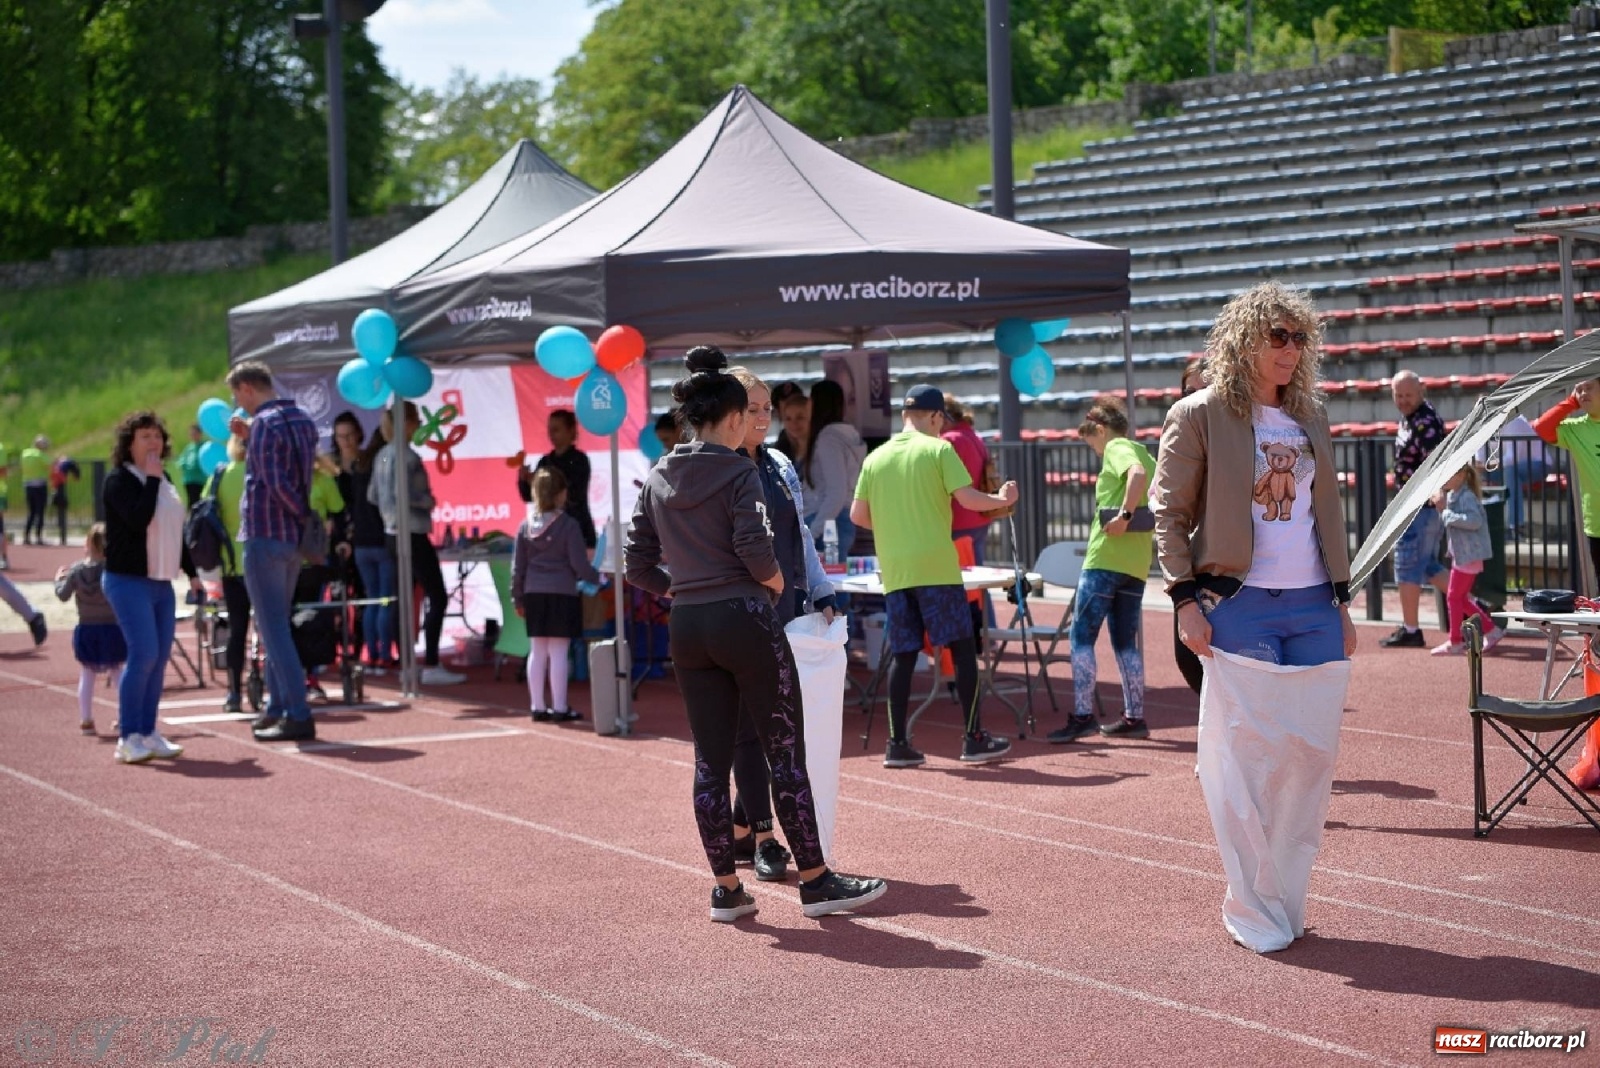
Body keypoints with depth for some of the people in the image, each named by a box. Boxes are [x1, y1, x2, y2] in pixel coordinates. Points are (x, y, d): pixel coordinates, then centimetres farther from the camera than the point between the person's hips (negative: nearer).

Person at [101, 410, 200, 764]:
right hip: (128, 580, -8)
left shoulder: (165, 480, 15)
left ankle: (148, 734, 10)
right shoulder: (118, 480, -8)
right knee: (144, 654, -15)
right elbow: (138, 518, -24)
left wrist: (191, 572, 22)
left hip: (162, 583, 8)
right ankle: (128, 737, -10)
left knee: (159, 659, 4)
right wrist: (152, 479, -17)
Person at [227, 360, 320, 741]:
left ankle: (298, 716, -9)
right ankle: (277, 707, 22)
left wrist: (308, 516, -9)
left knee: (273, 628, -6)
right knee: (277, 624, 17)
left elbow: (276, 483, -21)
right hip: (293, 538, 9)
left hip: (265, 535, -9)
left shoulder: (264, 424, -14)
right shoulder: (303, 419, 12)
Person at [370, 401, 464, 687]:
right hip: (413, 534, -9)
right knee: (437, 598, -6)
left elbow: (373, 495, 16)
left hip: (392, 533, 9)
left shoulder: (383, 455, 10)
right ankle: (431, 666, -9)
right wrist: (429, 501, -10)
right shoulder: (406, 456, -17)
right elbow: (406, 494, -26)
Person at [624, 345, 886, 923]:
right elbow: (754, 546, -21)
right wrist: (775, 581, -2)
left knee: (710, 760, 9)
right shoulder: (738, 472, -9)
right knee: (786, 753, 2)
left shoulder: (657, 480, 9)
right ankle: (816, 881, 7)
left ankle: (725, 888, 14)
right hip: (744, 619, -6)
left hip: (687, 629, 6)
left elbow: (637, 565, 9)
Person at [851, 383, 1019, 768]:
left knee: (903, 654, 9)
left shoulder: (876, 458, 9)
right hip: (936, 567, -4)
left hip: (894, 572, 5)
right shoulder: (939, 450, -3)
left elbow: (858, 515, 10)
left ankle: (897, 744, 6)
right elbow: (967, 497, -10)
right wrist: (1002, 499, 9)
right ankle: (973, 738, 5)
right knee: (963, 648, 4)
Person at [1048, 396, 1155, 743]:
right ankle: (1134, 718, 13)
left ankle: (1083, 716, -9)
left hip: (1105, 559, -9)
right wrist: (1135, 518, 15)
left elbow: (1137, 474, -27)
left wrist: (1124, 515, -25)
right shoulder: (1145, 454, 19)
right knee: (1125, 641, 13)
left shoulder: (1116, 449, -6)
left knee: (1082, 636, -4)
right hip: (1137, 563, 9)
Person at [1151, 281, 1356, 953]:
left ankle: (1287, 895, 18)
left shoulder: (1310, 419, 15)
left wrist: (1342, 600, 15)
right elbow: (1168, 512, -3)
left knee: (1313, 753, 5)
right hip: (1239, 606, -5)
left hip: (1313, 607, 6)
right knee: (1246, 756, -3)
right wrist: (1186, 601, -10)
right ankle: (1252, 910, 7)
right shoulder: (1200, 416, -2)